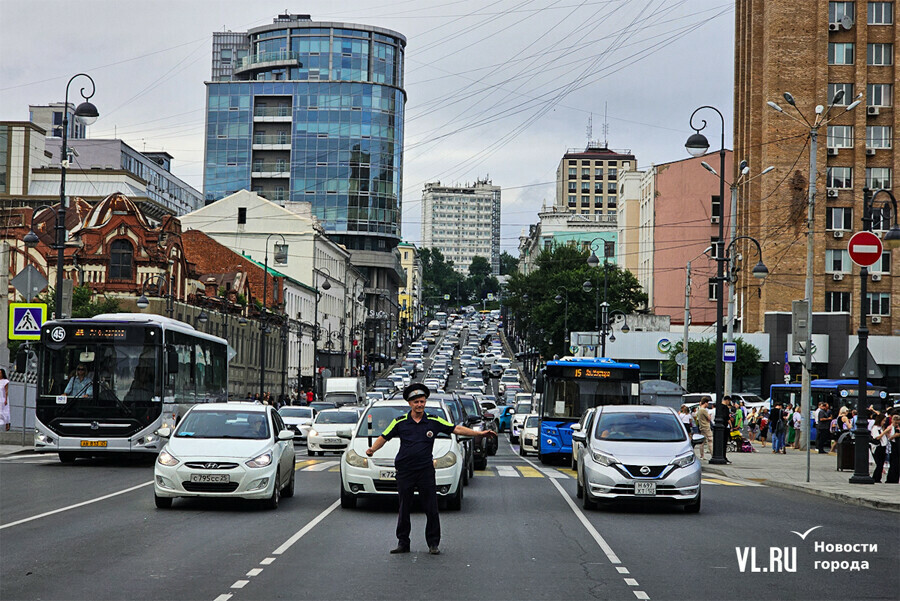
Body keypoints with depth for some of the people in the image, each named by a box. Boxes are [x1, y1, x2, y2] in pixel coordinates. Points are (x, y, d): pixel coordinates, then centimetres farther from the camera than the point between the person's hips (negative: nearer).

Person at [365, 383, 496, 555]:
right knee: (404, 509, 5)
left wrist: (480, 433, -1)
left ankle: (433, 543, 9)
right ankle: (403, 543, 14)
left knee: (432, 510, -1)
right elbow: (384, 437, 7)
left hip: (426, 470, 0)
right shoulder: (400, 422, 3)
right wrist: (372, 449, -11)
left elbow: (457, 429, 5)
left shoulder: (434, 421, 4)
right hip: (405, 472, 0)